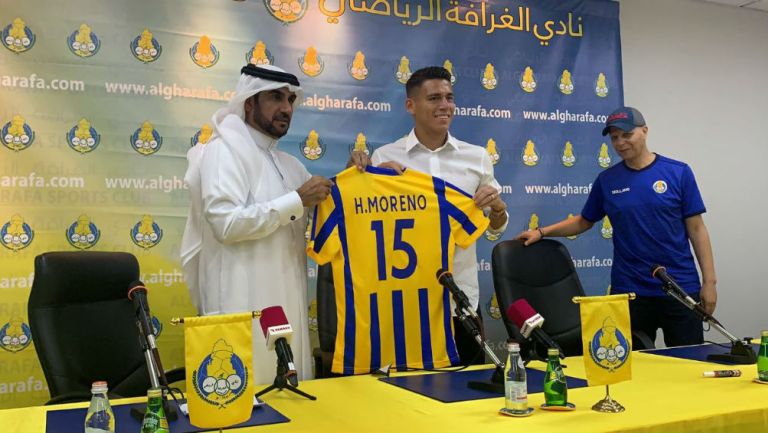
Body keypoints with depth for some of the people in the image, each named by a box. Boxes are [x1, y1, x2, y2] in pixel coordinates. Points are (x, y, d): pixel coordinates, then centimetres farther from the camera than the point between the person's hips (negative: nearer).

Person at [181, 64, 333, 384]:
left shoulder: (290, 164, 17)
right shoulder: (224, 150, -8)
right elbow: (226, 223, -21)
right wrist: (297, 200, -16)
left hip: (287, 304, 8)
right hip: (243, 306, -8)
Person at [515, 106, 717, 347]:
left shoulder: (678, 173, -1)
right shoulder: (607, 180, 4)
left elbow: (696, 229, -1)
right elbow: (584, 221, 14)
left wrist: (709, 281, -4)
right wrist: (542, 232, 3)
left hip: (680, 288, -1)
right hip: (628, 291, 1)